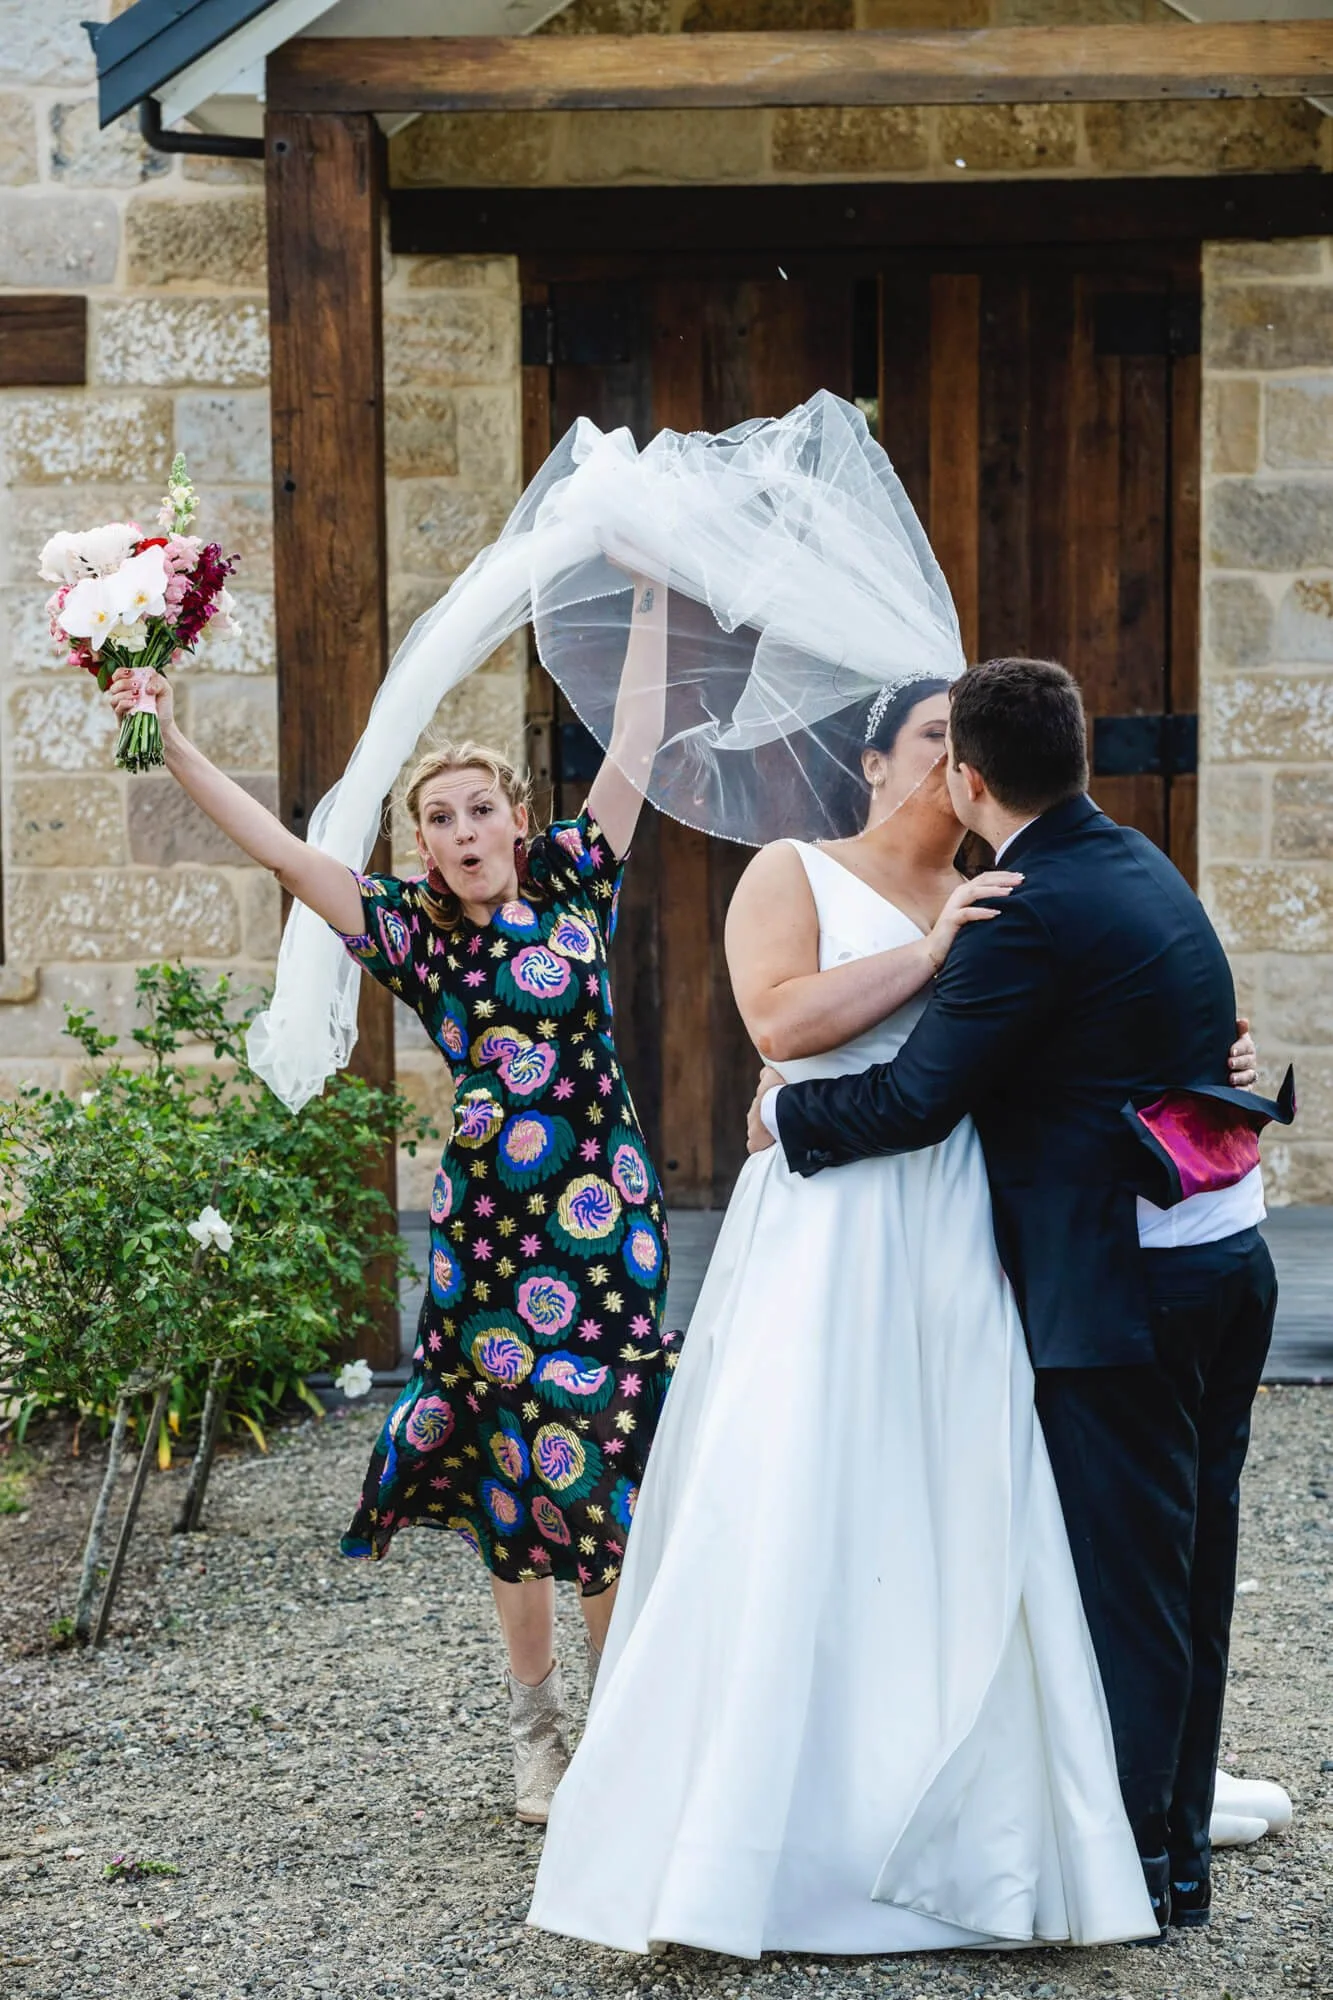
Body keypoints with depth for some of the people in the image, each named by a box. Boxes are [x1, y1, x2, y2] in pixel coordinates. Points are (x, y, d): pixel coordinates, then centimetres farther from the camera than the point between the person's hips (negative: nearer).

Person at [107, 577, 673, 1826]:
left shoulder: (572, 883, 4)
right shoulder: (412, 932, 4)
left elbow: (634, 743, 6)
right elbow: (280, 850, -1)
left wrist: (647, 602, 7)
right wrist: (172, 749, -7)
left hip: (603, 1217, -1)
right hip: (484, 1222, 1)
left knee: (602, 1458, 0)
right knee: (509, 1467, 5)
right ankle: (535, 1724, 18)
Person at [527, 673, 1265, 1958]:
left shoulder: (997, 911, 19)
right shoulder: (794, 874, 7)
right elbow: (780, 1016, -11)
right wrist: (928, 954, -12)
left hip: (961, 1250, 4)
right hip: (829, 1237, -4)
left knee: (968, 1525, 1)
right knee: (796, 1516, -7)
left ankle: (962, 1844, 9)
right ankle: (739, 1845, 0)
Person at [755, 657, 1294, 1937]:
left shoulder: (1035, 913, -17)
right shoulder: (1139, 867, 12)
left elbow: (915, 1099, -14)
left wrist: (781, 1116, 1)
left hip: (1120, 1290, -9)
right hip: (1228, 1261, 9)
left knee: (1126, 1581, 0)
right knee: (1192, 1569, 14)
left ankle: (1127, 1864, 9)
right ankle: (1180, 1854, 24)